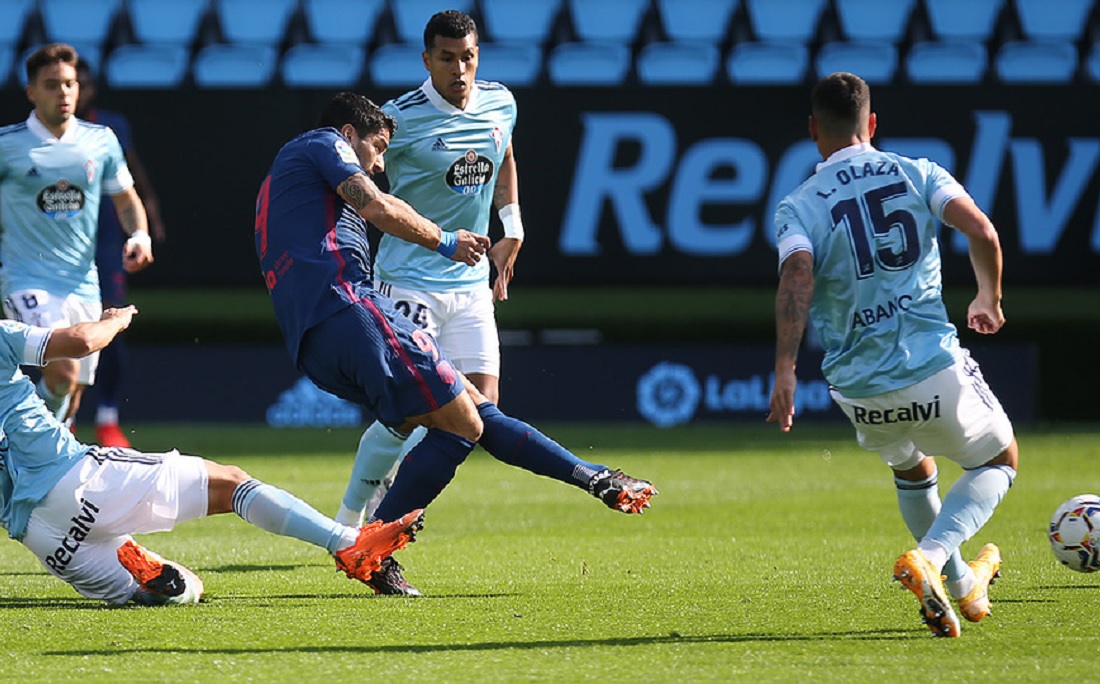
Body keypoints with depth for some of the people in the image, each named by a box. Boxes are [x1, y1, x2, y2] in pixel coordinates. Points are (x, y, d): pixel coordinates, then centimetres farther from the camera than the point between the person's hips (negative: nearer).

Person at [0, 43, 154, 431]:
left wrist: (139, 235, -2)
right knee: (62, 373, -25)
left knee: (70, 400, 8)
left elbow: (126, 199, 17)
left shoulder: (101, 141, 6)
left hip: (84, 284, 5)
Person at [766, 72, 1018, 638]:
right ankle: (927, 558, -5)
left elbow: (797, 278, -17)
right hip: (933, 366, -2)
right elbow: (982, 233, -8)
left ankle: (961, 586, 37)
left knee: (912, 470, 32)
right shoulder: (916, 175, 4)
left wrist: (785, 371, -22)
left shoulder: (799, 208, 1)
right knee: (998, 462, 19)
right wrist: (989, 300, 11)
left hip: (860, 388, 2)